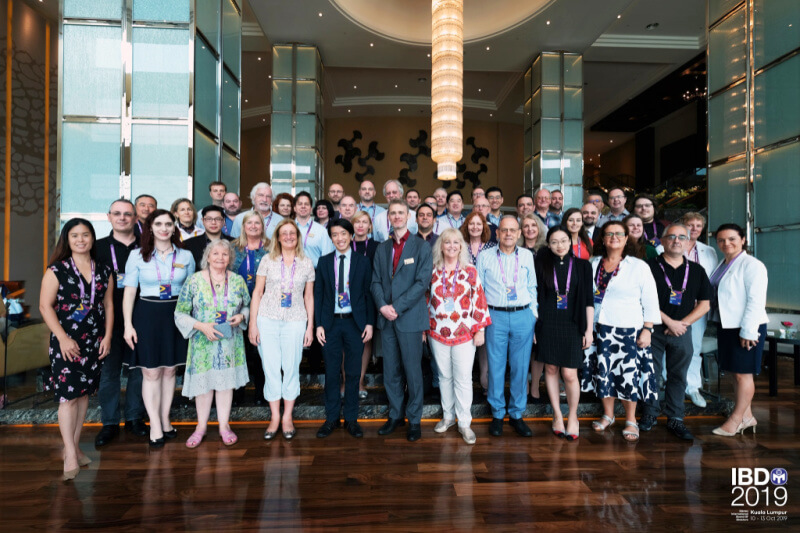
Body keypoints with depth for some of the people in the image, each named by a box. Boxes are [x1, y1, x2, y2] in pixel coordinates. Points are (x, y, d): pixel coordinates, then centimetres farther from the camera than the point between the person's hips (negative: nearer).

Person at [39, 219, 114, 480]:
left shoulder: (104, 272, 7)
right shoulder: (57, 270, -4)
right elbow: (45, 306, -7)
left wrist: (107, 336, 1)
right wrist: (63, 338, -14)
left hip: (94, 341, 4)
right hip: (66, 341, -4)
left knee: (84, 392, 10)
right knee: (68, 394, -6)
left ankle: (74, 445, 22)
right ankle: (70, 455, 1)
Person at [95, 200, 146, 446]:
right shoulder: (98, 247, 4)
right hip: (110, 321, 0)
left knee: (139, 370, 8)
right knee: (108, 371, 5)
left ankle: (134, 418, 24)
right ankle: (110, 423, 19)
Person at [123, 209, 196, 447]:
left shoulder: (186, 256, 4)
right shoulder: (137, 256, 0)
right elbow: (129, 291, -1)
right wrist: (128, 324, -6)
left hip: (175, 315, 2)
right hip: (147, 314, -1)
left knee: (169, 370, 11)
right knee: (151, 372, 2)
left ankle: (165, 419, 25)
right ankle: (155, 426, 11)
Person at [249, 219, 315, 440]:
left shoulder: (307, 263, 6)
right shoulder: (267, 260, 4)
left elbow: (309, 297, 10)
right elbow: (257, 292, 5)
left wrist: (310, 326, 6)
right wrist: (252, 323, 0)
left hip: (295, 321, 0)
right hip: (267, 320, 0)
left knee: (291, 368, 2)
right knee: (270, 368, 3)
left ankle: (287, 417, 16)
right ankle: (274, 417, 16)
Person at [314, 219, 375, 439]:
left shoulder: (363, 262, 3)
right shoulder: (324, 262, 6)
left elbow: (368, 294, 3)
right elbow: (318, 294, 5)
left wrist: (369, 323, -4)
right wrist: (318, 324, -2)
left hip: (355, 322, -1)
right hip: (331, 322, 1)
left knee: (353, 373, 7)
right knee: (331, 373, 7)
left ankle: (351, 419, 20)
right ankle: (331, 418, 21)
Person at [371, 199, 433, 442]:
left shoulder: (421, 247, -1)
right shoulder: (382, 248, 13)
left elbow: (422, 282, -10)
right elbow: (376, 281, 9)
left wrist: (397, 307, -15)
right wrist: (382, 306, -9)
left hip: (410, 318, -4)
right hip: (386, 319, 4)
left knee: (413, 371, 2)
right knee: (390, 371, 11)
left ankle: (414, 419, 16)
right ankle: (395, 415, 25)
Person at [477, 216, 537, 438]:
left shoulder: (527, 256, 8)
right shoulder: (485, 257, 3)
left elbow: (532, 288, 12)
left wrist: (534, 315, 6)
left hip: (523, 316, 1)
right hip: (495, 316, -1)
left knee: (520, 367, 7)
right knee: (496, 366, 4)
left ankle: (517, 414, 22)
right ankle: (497, 414, 20)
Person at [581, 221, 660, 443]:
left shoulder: (639, 266, -2)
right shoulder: (594, 264, 8)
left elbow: (650, 302, -1)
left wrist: (647, 329, -8)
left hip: (628, 330, -3)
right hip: (599, 328, 3)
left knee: (629, 374, 0)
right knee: (603, 371, 9)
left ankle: (631, 421, 18)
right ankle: (608, 415, 27)